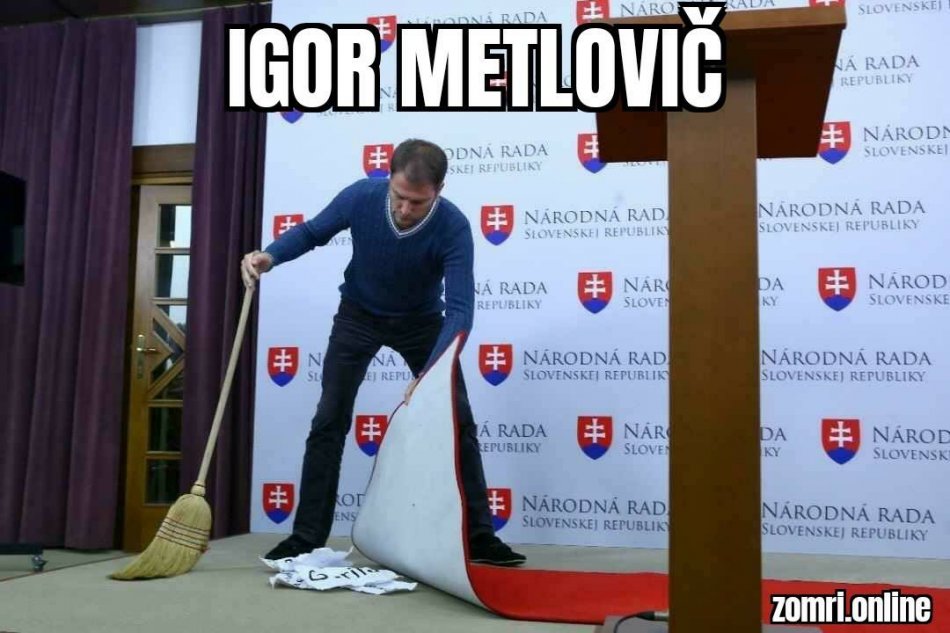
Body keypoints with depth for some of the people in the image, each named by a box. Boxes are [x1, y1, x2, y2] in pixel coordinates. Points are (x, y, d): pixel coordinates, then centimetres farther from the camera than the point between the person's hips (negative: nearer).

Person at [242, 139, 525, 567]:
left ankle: (479, 535, 3)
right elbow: (313, 232, -6)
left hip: (422, 321, 0)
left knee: (459, 421, -7)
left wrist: (429, 378, -47)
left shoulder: (454, 227, -31)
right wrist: (269, 256, -26)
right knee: (330, 421, -7)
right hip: (359, 315, 1)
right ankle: (307, 536, 2)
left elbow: (460, 311, -35)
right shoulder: (361, 196, -26)